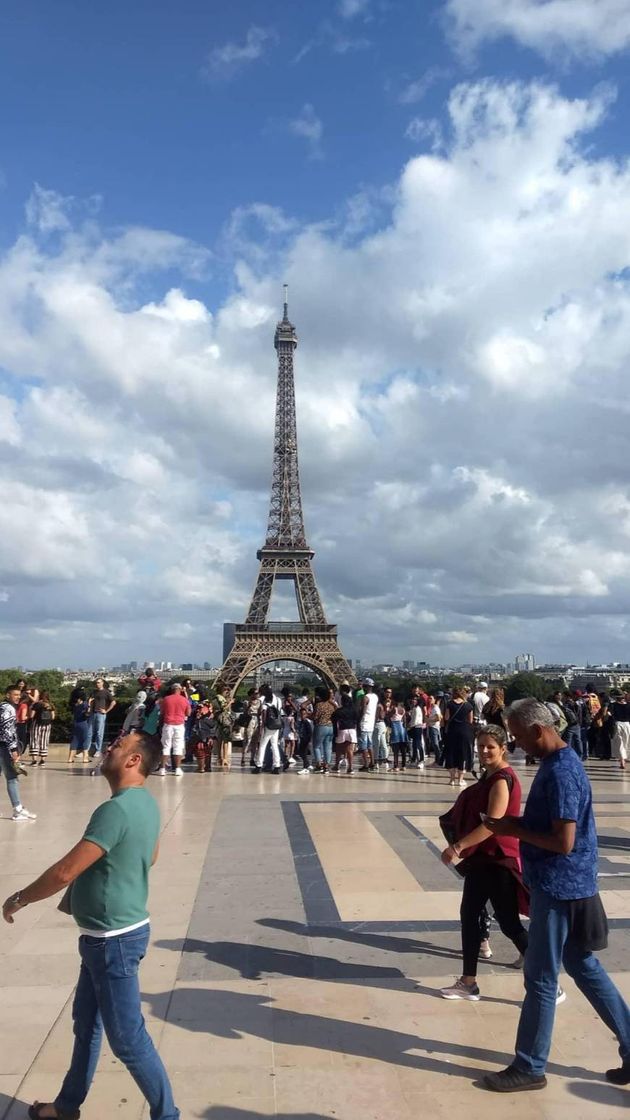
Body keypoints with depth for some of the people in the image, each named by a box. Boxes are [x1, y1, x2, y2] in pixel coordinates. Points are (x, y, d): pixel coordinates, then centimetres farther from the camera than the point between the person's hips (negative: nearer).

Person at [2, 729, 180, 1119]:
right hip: (109, 934, 10)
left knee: (127, 1036, 4)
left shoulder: (116, 810, -28)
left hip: (114, 939, -10)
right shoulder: (145, 803, 3)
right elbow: (150, 857, 19)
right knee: (87, 1021, 24)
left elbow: (65, 872, -26)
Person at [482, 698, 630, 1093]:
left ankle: (530, 1068, 19)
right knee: (585, 967, 19)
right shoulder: (559, 762, 8)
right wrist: (517, 823, 3)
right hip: (566, 884, 10)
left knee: (541, 978, 4)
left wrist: (514, 830, -16)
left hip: (558, 887, -10)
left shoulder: (560, 772, -23)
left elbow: (564, 841, -26)